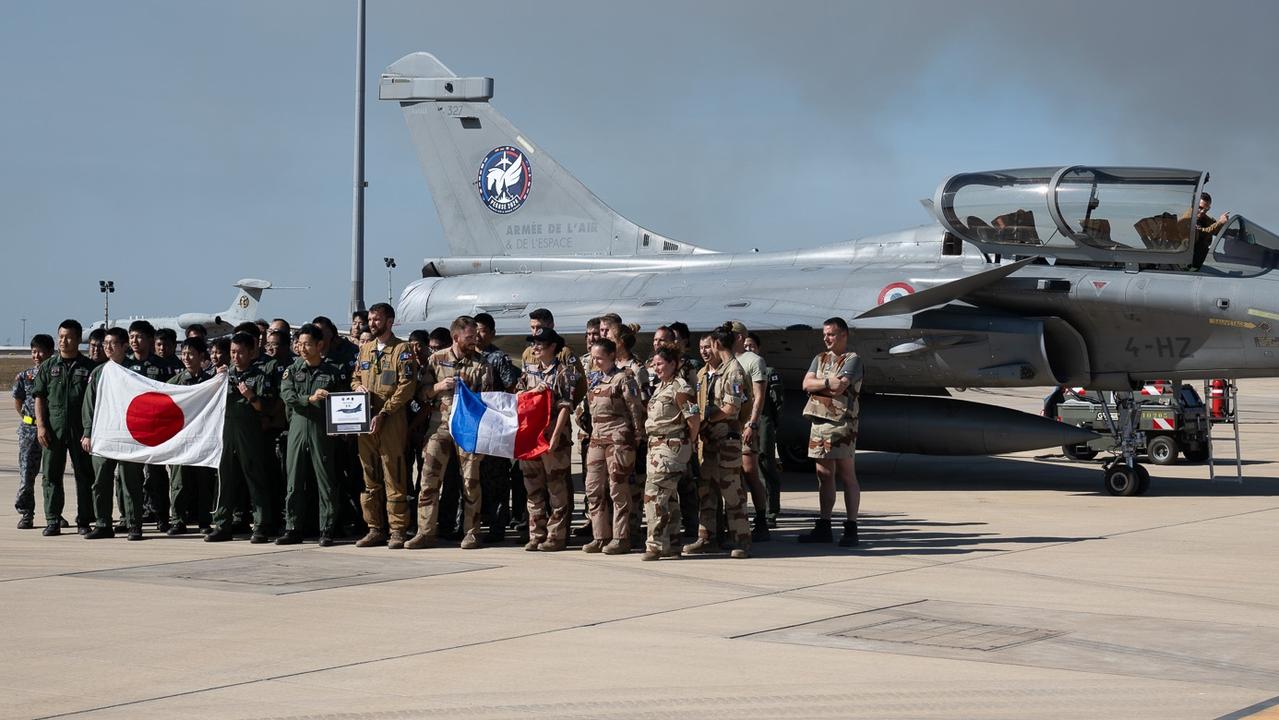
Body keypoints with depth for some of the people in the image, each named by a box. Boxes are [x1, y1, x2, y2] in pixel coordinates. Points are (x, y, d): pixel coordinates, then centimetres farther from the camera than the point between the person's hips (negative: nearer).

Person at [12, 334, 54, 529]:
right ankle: (25, 514, 4)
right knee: (26, 472, -3)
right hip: (29, 430, 1)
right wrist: (29, 418, 7)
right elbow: (18, 403, 14)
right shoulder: (24, 377, 5)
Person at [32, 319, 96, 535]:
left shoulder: (88, 367, 5)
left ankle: (84, 521, 10)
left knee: (84, 475, 2)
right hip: (53, 428, 1)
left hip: (81, 428, -1)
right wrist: (41, 426, -4)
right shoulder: (48, 366, 9)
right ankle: (52, 521, 7)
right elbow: (39, 397, 7)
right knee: (51, 475, 2)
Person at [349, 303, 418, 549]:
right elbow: (355, 378, 26)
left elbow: (406, 388, -10)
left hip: (391, 421, -6)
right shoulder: (365, 349, 17)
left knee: (393, 477, -6)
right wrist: (358, 387, 1)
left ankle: (397, 531, -3)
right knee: (369, 478, 7)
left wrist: (383, 413, -17)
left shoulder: (402, 351, -3)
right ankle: (375, 529, 12)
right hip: (365, 420, 6)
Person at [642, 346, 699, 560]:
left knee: (654, 493, -14)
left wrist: (688, 443, -4)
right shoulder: (660, 387, 16)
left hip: (671, 446, -10)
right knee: (669, 496, 12)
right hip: (657, 446, 10)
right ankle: (672, 545, 18)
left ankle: (656, 544, -13)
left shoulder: (680, 388, -13)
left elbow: (694, 419, -16)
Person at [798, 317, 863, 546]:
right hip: (819, 422, 7)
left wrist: (818, 384, -2)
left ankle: (851, 528, -3)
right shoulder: (820, 359, 19)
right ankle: (824, 527, 14)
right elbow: (807, 384, 4)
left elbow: (839, 388, -17)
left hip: (841, 424, -7)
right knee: (824, 476, 10)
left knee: (847, 476, -4)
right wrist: (828, 382, -9)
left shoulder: (852, 360, -4)